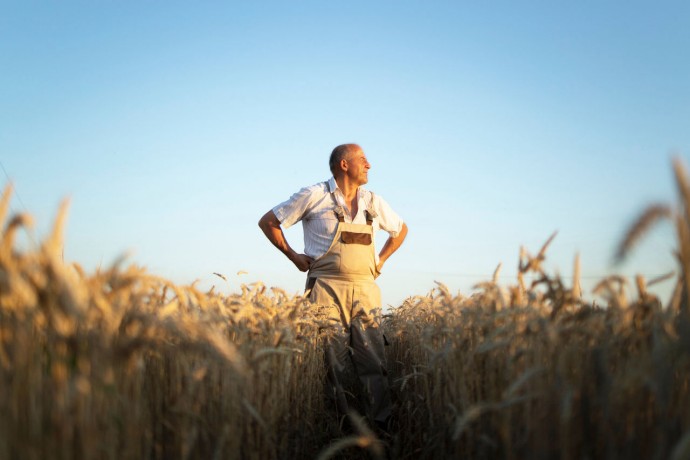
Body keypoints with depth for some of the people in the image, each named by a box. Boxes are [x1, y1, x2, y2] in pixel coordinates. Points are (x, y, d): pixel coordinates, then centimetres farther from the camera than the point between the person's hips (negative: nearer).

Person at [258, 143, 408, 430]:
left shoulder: (374, 203, 13)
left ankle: (382, 426, 2)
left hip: (365, 291, 4)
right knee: (332, 364, -3)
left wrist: (380, 261, 18)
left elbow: (401, 230, 31)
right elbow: (267, 222, 7)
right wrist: (294, 256, 2)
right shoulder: (314, 196, 0)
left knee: (374, 362, -3)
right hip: (327, 290, -3)